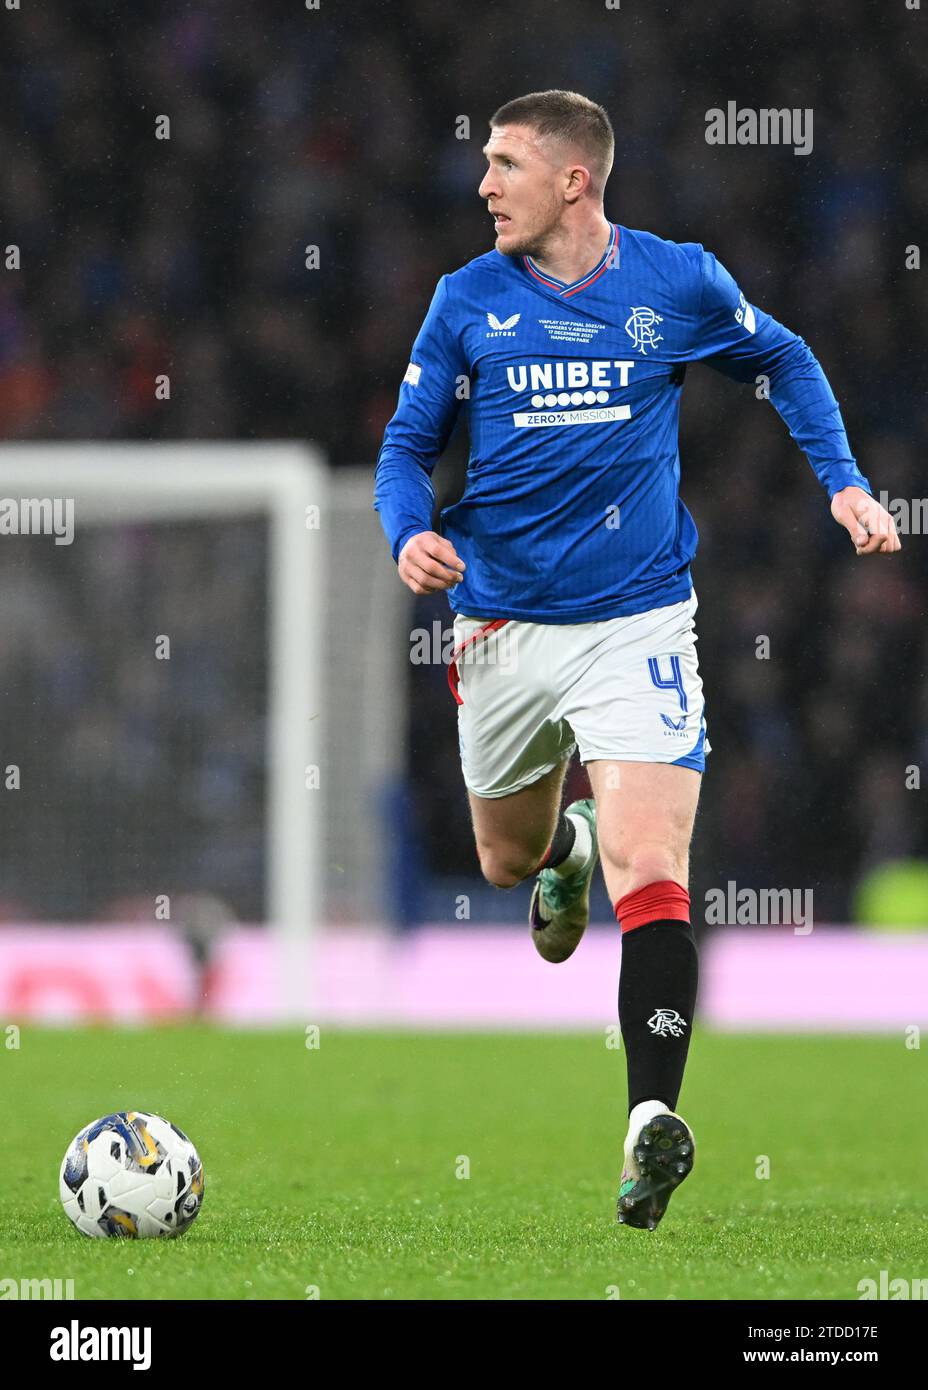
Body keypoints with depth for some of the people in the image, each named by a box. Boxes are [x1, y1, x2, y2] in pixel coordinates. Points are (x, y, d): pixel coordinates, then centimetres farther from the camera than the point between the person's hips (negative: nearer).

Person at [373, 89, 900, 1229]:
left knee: (649, 872, -18)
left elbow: (781, 359, 16)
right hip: (502, 624, 3)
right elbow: (408, 444, 5)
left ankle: (653, 1116, -21)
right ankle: (563, 845, 57)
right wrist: (407, 532, -16)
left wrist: (842, 481, 5)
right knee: (507, 862, 20)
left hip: (636, 622, -3)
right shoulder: (468, 300, -1)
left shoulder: (677, 282, -3)